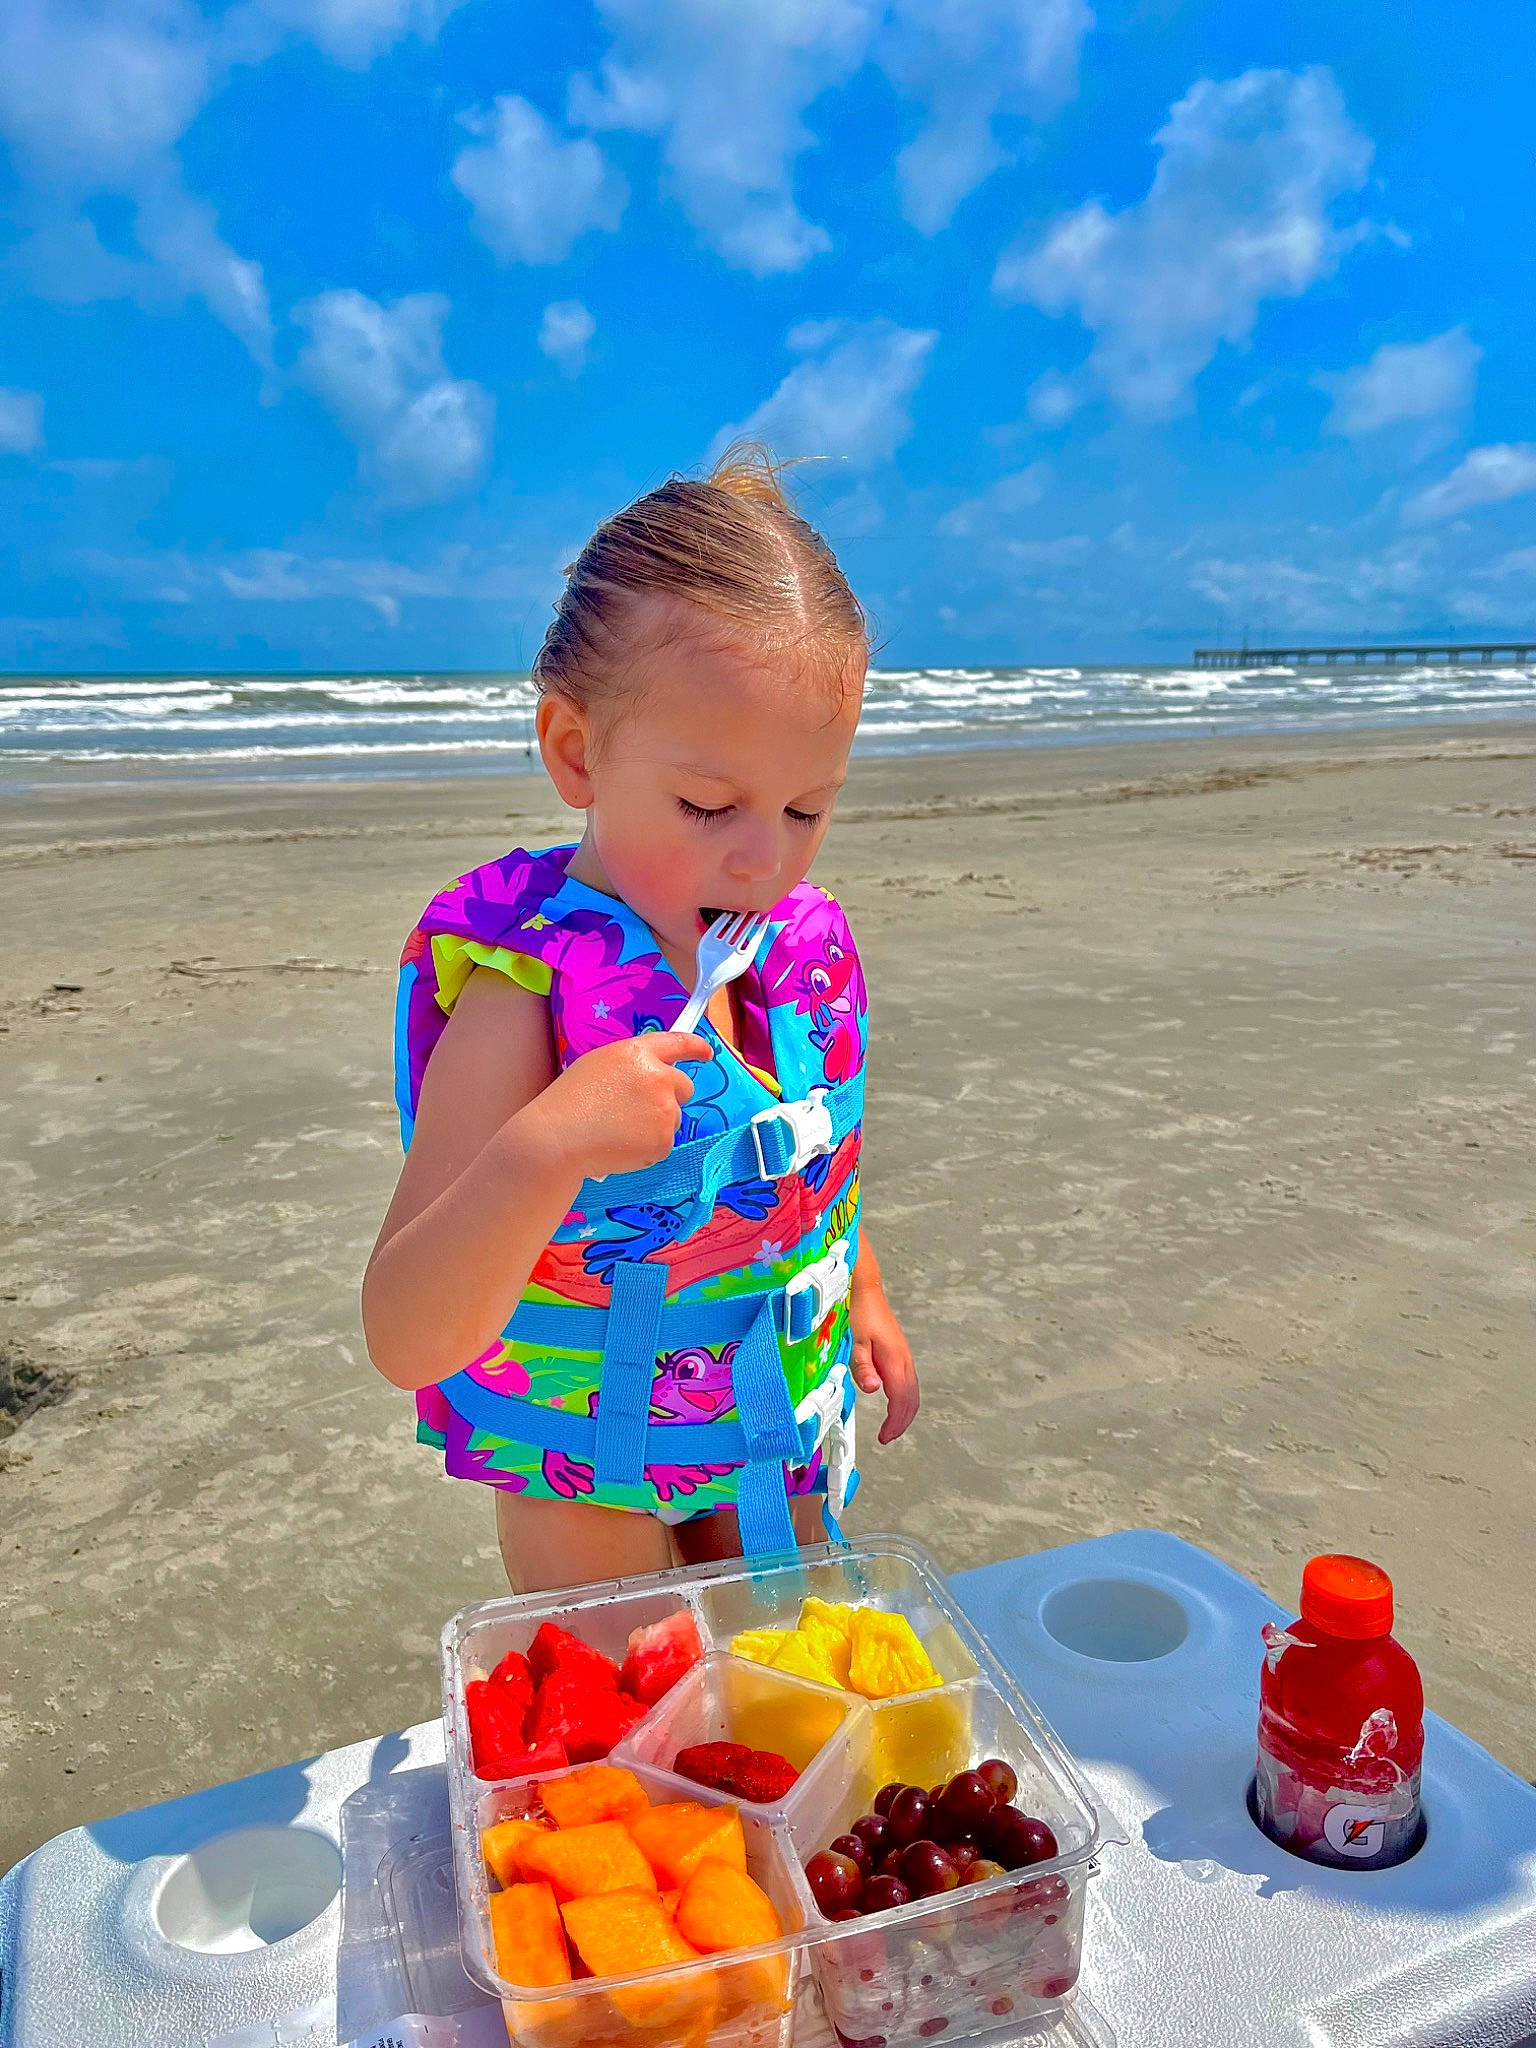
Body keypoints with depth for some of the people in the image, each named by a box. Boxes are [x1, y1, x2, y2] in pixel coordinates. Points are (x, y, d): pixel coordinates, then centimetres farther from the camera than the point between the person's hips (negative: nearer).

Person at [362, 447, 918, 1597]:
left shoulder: (800, 943, -9)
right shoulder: (522, 995, -29)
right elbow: (406, 1343, -32)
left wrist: (862, 1293, 16)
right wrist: (540, 1152, -46)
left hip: (782, 1447, 6)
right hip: (590, 1493, -5)